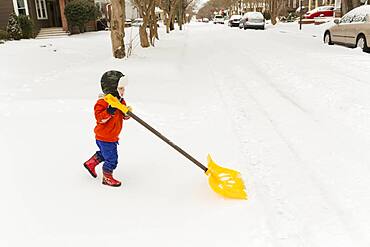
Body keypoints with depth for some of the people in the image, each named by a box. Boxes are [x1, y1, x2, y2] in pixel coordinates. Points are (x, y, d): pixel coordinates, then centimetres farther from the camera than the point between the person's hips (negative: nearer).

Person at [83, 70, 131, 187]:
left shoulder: (120, 101, 4)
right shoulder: (103, 102, -23)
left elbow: (124, 116, 10)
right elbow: (99, 118, -28)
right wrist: (109, 111, -40)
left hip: (113, 136, 9)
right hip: (104, 137, -9)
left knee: (105, 153, 27)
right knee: (112, 158, -2)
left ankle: (90, 163, 49)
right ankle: (107, 177, 19)